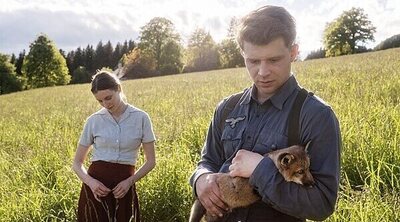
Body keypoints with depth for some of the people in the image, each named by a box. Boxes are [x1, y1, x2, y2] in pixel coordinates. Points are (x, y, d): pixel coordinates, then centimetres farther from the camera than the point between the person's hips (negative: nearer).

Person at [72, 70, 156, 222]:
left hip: (124, 187, 0)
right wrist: (90, 181, -12)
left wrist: (130, 181, -12)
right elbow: (77, 163, 6)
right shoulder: (93, 121, 1)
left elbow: (151, 161, 2)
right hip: (96, 187, 0)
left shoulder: (141, 118, -2)